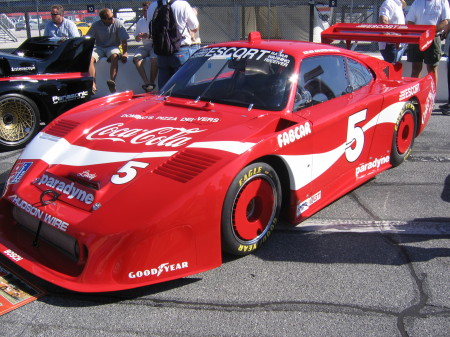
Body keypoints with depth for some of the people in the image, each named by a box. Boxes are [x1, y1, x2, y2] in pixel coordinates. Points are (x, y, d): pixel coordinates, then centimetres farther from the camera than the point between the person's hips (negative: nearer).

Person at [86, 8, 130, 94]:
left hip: (112, 47, -1)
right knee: (90, 58, -29)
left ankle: (112, 81, -49)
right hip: (99, 47, 1)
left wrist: (125, 53, -19)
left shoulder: (118, 23, -6)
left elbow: (124, 40, -5)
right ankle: (93, 85, -37)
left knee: (115, 56, -37)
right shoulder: (96, 25, -3)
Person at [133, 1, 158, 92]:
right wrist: (139, 37, -3)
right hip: (145, 46, 5)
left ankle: (152, 83, -25)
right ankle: (147, 83, -33)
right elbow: (136, 39, 21)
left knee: (153, 58, -35)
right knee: (137, 58, -26)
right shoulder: (140, 22, 18)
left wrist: (149, 36, -18)